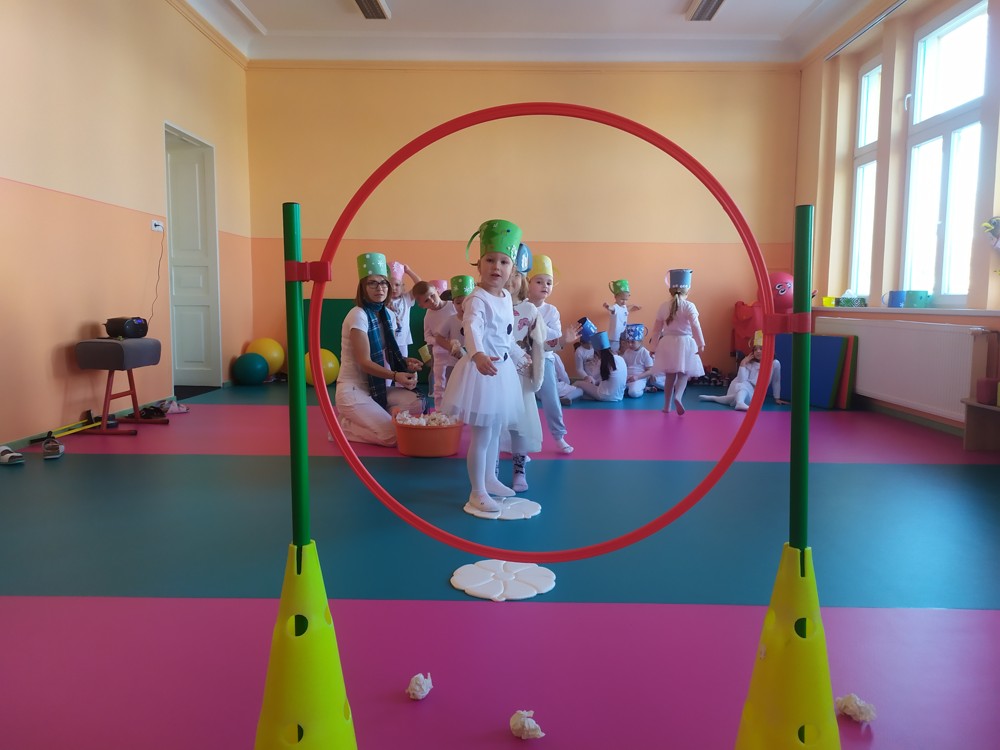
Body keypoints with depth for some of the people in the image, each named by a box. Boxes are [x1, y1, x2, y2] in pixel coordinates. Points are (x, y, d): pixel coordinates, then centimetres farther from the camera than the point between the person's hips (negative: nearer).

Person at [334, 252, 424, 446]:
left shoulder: (385, 315, 7)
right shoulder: (358, 316, -17)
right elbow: (365, 362, -21)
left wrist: (404, 362, -9)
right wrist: (395, 375, -34)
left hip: (376, 387, 7)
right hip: (353, 390, -7)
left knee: (415, 403, -15)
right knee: (391, 435, -20)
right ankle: (342, 426, 2)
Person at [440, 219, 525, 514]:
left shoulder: (507, 297, 6)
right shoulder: (477, 299, -21)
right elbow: (472, 328, -40)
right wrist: (477, 355, -58)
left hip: (503, 369, 9)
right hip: (482, 369, -8)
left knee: (495, 431, 20)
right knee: (481, 435, -2)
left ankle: (489, 479, 36)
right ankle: (477, 493, 11)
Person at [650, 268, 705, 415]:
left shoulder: (663, 306, 3)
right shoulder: (689, 306, -7)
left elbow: (657, 328, 7)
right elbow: (695, 326, -13)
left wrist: (654, 343, 16)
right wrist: (700, 343, -10)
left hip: (667, 343, 3)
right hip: (684, 343, -3)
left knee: (670, 375, 13)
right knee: (684, 373, 5)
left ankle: (667, 405, 17)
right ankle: (678, 396, -21)